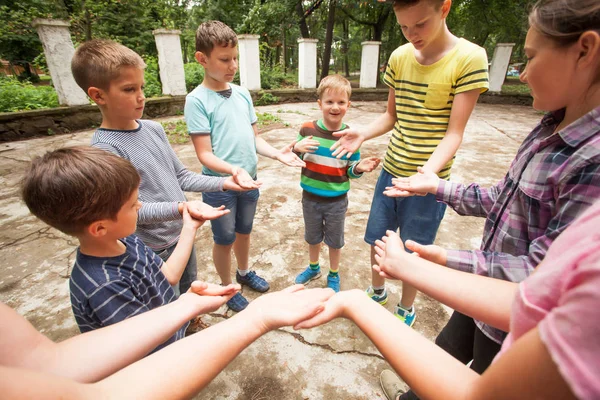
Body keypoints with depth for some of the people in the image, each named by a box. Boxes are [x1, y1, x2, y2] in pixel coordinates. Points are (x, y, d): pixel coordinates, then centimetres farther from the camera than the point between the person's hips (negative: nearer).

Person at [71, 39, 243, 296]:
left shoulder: (154, 128, 0)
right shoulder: (105, 149, -20)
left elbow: (180, 176, 6)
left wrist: (223, 183, -3)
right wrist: (182, 207, -36)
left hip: (183, 234, 7)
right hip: (154, 251, -6)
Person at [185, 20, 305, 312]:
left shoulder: (242, 94, 4)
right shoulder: (197, 100, -13)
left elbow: (254, 137, 7)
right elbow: (204, 154, -17)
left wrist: (277, 154, -9)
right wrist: (233, 170, -33)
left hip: (250, 182, 5)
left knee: (244, 231, 23)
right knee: (224, 240, 13)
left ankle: (244, 272, 48)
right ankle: (227, 288, 37)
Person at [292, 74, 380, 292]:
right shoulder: (307, 129, -10)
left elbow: (351, 171, -4)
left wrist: (359, 168, -26)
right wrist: (296, 148, -22)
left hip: (337, 200, -1)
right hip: (311, 197, 2)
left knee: (335, 240, 17)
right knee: (312, 237, 22)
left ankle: (333, 275, 43)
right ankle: (313, 268, 50)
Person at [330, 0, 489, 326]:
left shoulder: (470, 58, -12)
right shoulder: (398, 57, 1)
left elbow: (454, 133, -15)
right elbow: (391, 116, 8)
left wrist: (428, 172, -32)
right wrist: (362, 134, -12)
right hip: (391, 170, 5)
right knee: (376, 239, 16)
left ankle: (406, 309, 39)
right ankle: (377, 291, 45)